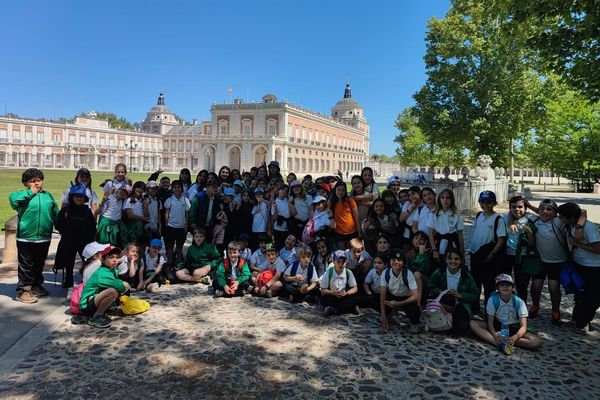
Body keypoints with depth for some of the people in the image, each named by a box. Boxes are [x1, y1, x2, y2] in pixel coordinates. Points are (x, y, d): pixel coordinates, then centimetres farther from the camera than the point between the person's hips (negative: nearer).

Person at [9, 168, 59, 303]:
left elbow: (56, 213, 15)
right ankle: (23, 290, 11)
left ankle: (36, 286, 35)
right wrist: (30, 192, -17)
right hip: (26, 238, -5)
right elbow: (13, 198, -26)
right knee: (26, 265, 2)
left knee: (39, 264, 18)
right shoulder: (24, 195, -3)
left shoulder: (47, 195, 10)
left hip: (44, 238, 5)